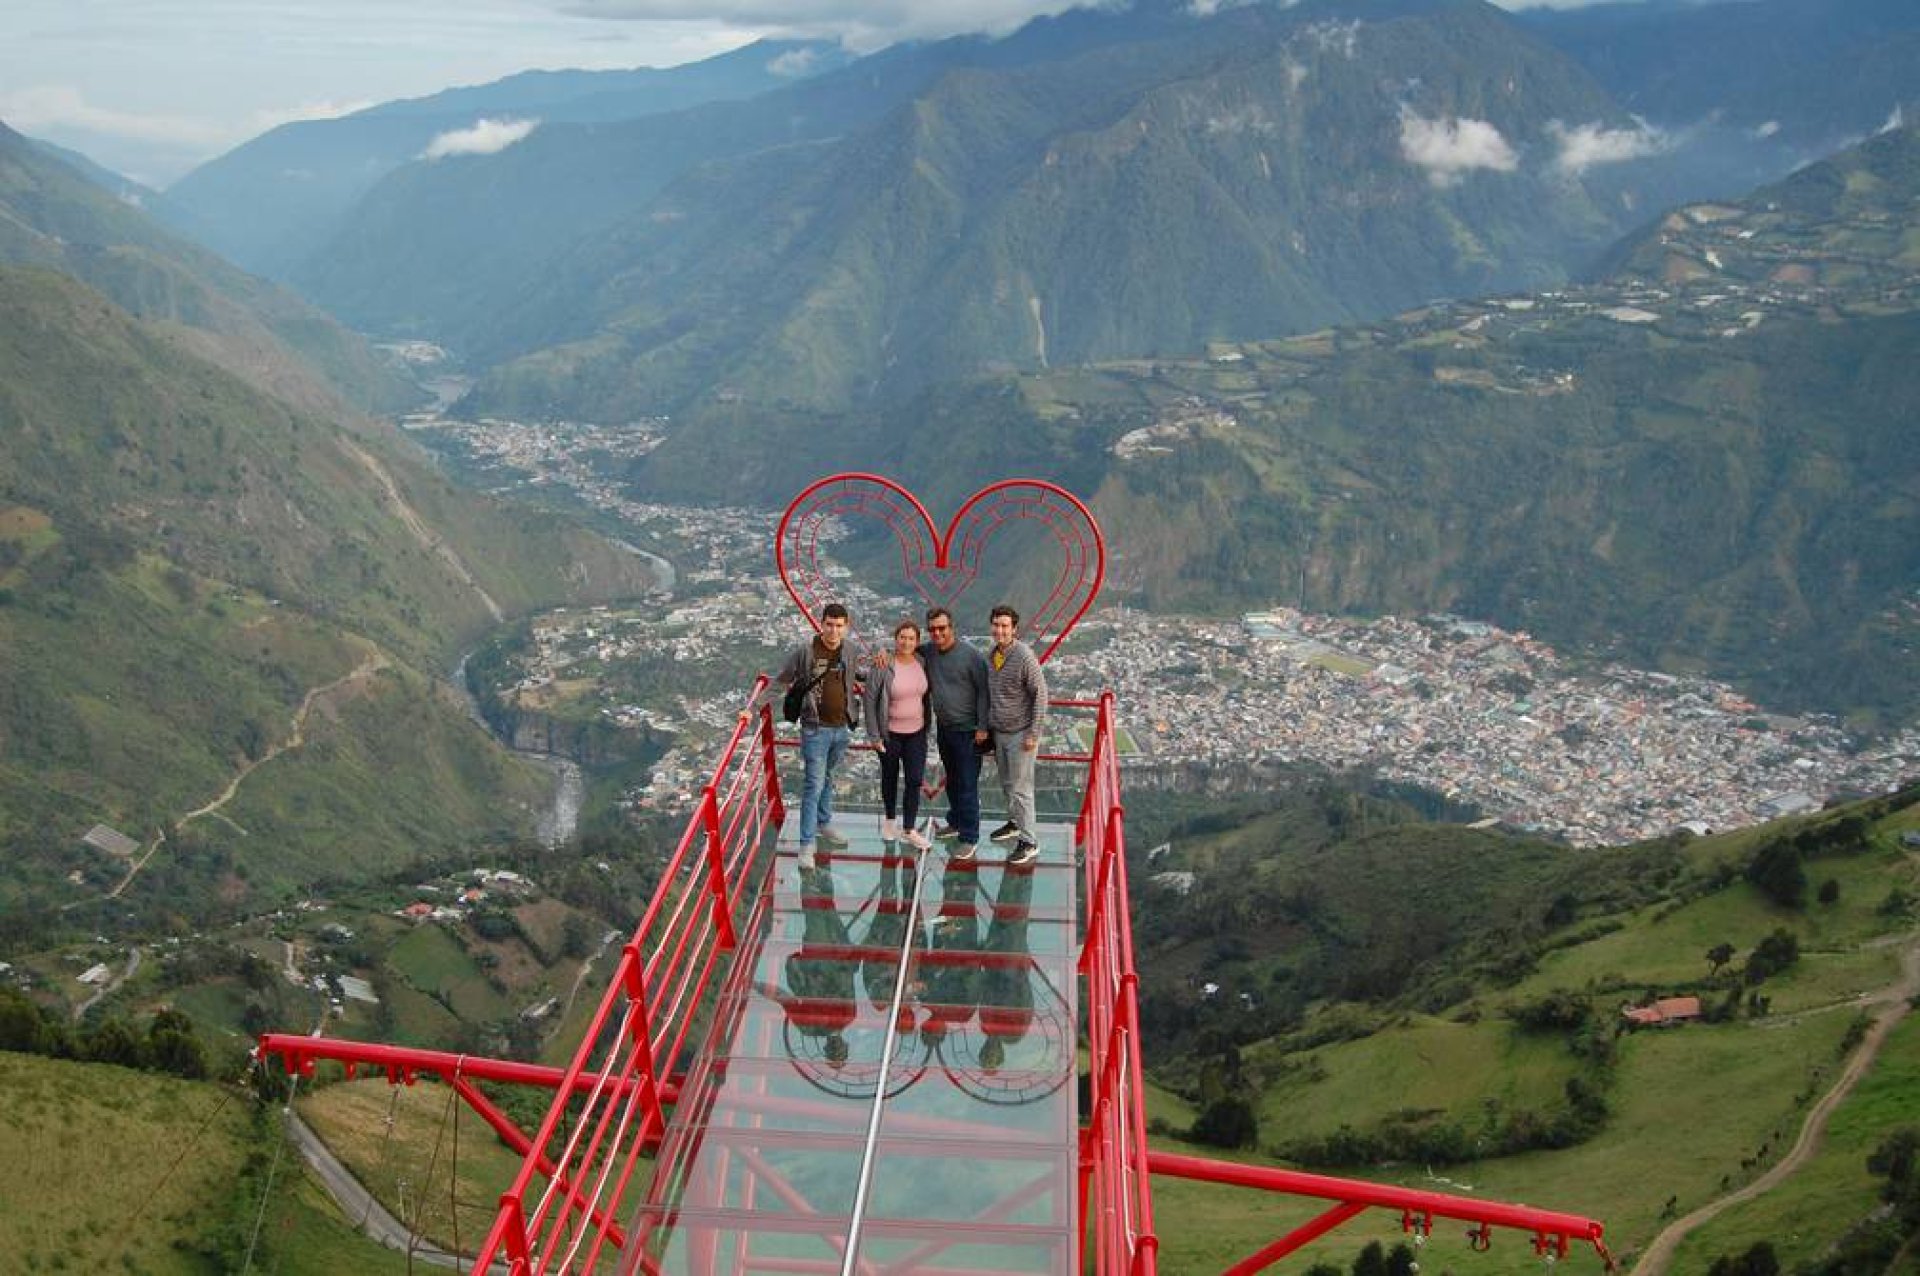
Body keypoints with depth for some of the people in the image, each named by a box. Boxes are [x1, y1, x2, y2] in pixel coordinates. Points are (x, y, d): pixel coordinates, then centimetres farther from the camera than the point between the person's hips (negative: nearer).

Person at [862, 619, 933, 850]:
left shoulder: (922, 662, -3)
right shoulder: (884, 666, -17)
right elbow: (870, 699, -12)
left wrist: (927, 723, 10)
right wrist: (874, 734, -11)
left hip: (916, 732, 3)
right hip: (890, 733, -3)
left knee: (915, 780, -1)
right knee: (890, 777, 15)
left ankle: (911, 831, 6)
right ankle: (890, 820, 35)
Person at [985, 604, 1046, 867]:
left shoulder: (1024, 656, -18)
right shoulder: (991, 655, 5)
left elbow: (1040, 695, -17)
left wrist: (1034, 734, -17)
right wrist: (986, 726, 16)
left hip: (1020, 734, -7)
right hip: (998, 732, 7)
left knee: (1020, 788, -5)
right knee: (1006, 784, 19)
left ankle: (1029, 843, 1)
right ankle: (1014, 822, 38)